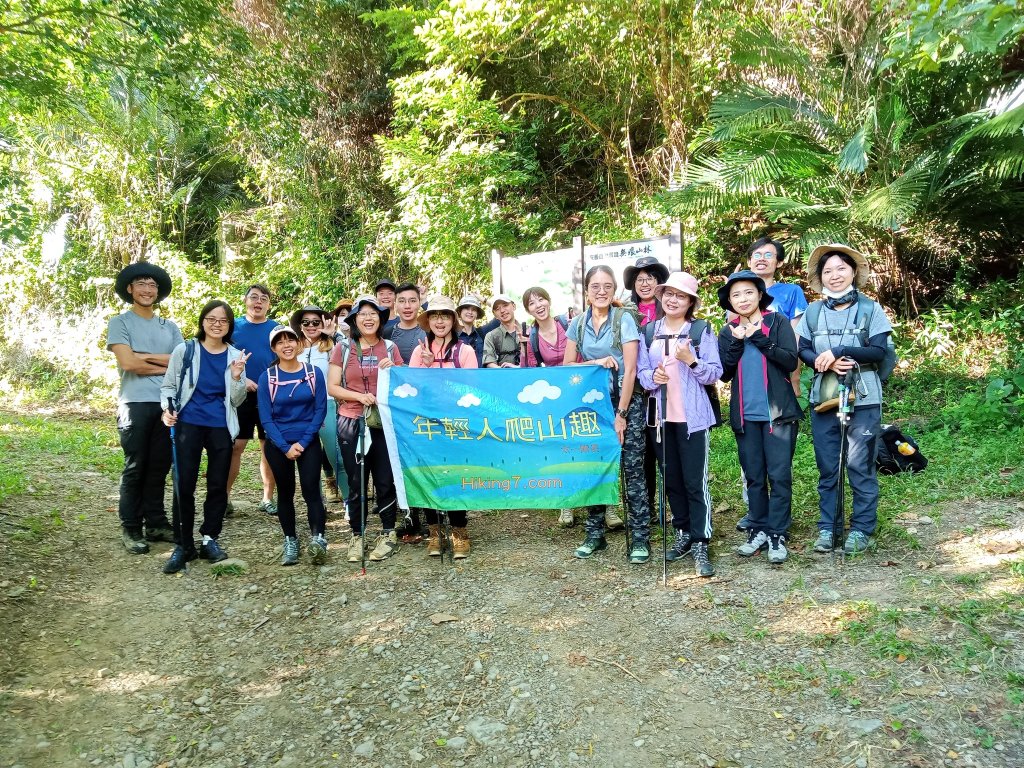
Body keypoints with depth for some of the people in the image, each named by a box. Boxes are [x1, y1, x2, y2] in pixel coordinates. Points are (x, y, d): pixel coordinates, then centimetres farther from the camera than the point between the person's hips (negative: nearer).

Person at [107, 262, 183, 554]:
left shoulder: (170, 327, 15)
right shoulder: (120, 323, 2)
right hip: (135, 404, -4)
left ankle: (156, 523, 18)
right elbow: (128, 363, -11)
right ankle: (131, 528, 10)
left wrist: (145, 356, -7)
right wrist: (165, 366, -2)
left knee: (159, 467, 9)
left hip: (167, 404, 4)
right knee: (135, 468, 1)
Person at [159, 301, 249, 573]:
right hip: (188, 424, -2)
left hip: (222, 428, 2)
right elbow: (168, 385, 7)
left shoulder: (236, 356, 4)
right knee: (184, 485, -4)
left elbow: (237, 401, 4)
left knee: (218, 486, 7)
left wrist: (236, 377, -13)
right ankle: (183, 545, 8)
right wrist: (167, 408, -12)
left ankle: (209, 539, 22)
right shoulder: (184, 351, -1)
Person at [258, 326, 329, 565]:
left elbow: (320, 410, -3)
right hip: (278, 445, 1)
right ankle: (290, 542, 18)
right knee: (285, 492, 9)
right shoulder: (266, 378, -3)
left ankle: (318, 539, -18)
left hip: (308, 442, -1)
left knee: (311, 489, -11)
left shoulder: (314, 373, -2)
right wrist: (285, 447, -13)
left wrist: (303, 442, -11)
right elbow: (266, 418, -5)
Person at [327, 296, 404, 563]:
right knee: (355, 482, 4)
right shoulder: (343, 349, 5)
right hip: (351, 423, 0)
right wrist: (360, 396, -13)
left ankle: (388, 534, 15)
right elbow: (332, 387, 1)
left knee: (385, 480, 2)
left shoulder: (390, 348, 8)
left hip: (385, 422, 0)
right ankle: (356, 536, 15)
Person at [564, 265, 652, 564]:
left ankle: (641, 537, 3)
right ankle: (595, 533, 18)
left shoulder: (624, 320, -6)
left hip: (626, 402, -4)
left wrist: (621, 414, -14)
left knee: (632, 469, -5)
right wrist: (597, 363, -12)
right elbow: (567, 366, 5)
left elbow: (630, 369, -10)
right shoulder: (578, 324, 5)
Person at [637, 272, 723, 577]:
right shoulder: (649, 331, 9)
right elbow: (641, 371, 7)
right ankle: (682, 534, 26)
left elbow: (714, 373, -5)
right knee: (671, 479, 12)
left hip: (693, 416, -4)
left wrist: (690, 360, -21)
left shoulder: (702, 330, -1)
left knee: (695, 481, -4)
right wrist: (653, 377, -14)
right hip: (661, 415, 4)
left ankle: (700, 544, 1)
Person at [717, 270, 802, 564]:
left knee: (779, 475, -3)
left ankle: (777, 534, 4)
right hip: (745, 414, 3)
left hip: (778, 411, -3)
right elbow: (724, 374, 2)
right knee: (753, 476, 9)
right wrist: (737, 343, -11)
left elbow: (791, 361, -9)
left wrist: (759, 338, -15)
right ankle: (758, 530, 18)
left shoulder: (778, 322, 2)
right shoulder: (727, 332, 10)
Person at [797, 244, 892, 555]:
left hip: (863, 398, -2)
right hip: (823, 397, 3)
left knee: (860, 465, 1)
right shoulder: (813, 311, 8)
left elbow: (879, 351, -7)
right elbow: (803, 350, 5)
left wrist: (837, 351, -16)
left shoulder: (870, 308, 0)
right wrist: (824, 362, -15)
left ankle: (861, 528, 12)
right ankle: (826, 527, 16)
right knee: (827, 466, 8)